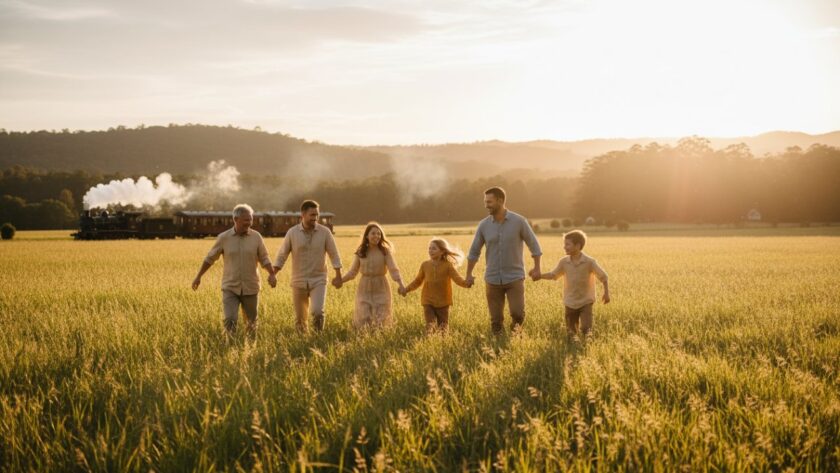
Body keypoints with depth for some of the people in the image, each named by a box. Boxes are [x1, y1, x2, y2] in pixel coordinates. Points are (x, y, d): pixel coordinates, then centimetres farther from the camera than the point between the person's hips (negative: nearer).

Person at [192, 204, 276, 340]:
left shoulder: (256, 236, -3)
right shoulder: (224, 237, -5)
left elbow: (264, 258, 2)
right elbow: (210, 258, 6)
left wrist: (272, 274, -15)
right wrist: (198, 276, 10)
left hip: (250, 289, 1)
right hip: (230, 288, -1)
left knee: (251, 322, 12)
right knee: (230, 321, -15)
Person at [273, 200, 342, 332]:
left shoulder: (325, 232, -4)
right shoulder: (292, 233, -4)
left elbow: (334, 254, 1)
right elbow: (282, 255, 2)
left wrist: (338, 275, -5)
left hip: (318, 281, -1)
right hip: (298, 282, 1)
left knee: (317, 312, -21)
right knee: (300, 318, 8)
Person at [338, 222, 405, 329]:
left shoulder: (385, 251, -3)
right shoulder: (360, 252, 1)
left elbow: (393, 269, -11)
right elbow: (353, 271, 9)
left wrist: (401, 284, -26)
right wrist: (341, 280, -4)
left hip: (381, 289, -1)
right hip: (364, 289, 1)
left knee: (380, 321, -1)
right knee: (363, 320, -8)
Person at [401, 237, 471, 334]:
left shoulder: (448, 265, -6)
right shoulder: (425, 265, 2)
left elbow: (458, 278, -17)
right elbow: (418, 281, 14)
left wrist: (466, 283, -37)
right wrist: (407, 290, 8)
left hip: (442, 302, -1)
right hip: (428, 301, 1)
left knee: (442, 326, 8)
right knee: (430, 325, -10)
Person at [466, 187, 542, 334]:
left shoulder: (519, 221, -9)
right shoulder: (484, 225, -2)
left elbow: (533, 244, 1)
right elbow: (474, 251, 10)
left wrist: (537, 268, -2)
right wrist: (469, 274, 10)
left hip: (515, 277, -2)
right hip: (493, 279, 2)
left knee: (517, 313, -14)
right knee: (496, 318, 2)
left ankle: (515, 323, 19)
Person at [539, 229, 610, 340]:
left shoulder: (589, 261, -14)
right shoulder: (564, 262, -6)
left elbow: (603, 276, -7)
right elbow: (553, 274, 5)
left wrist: (606, 292, -10)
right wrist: (540, 276, -8)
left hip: (585, 302, -3)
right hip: (570, 302, 3)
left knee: (586, 329, -12)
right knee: (570, 332, 9)